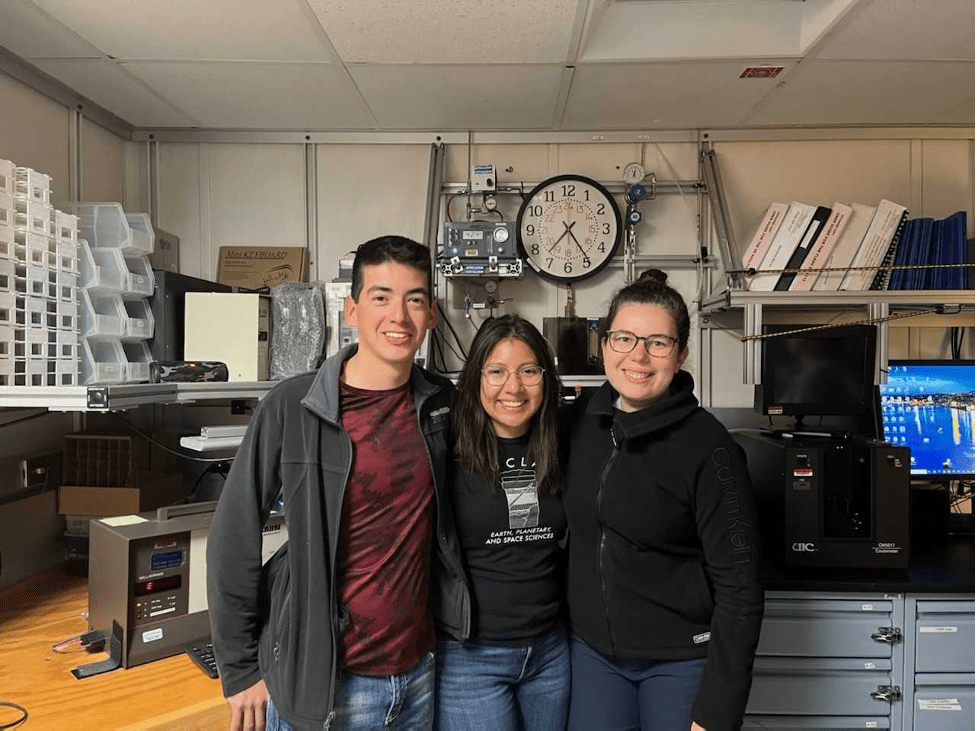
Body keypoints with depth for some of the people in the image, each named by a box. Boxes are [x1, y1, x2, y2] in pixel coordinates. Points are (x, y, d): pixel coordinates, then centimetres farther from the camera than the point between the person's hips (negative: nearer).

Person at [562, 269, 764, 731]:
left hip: (680, 659, -4)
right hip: (592, 650, 4)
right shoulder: (581, 417, -4)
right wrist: (574, 618, 11)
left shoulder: (708, 449, -18)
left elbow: (738, 588, -16)